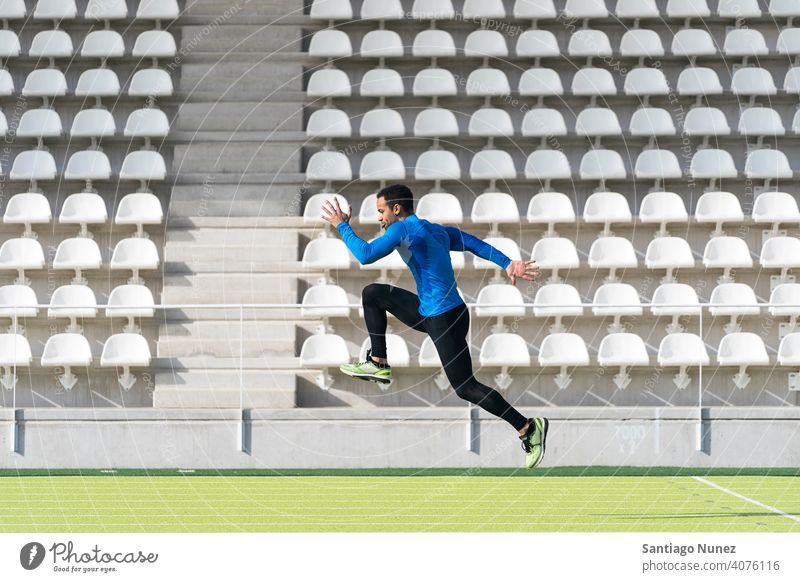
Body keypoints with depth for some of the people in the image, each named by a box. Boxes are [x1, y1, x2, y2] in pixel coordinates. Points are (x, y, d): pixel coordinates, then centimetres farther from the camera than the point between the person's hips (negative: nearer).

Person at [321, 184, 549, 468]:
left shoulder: (403, 229, -13)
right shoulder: (437, 230, 13)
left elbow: (365, 255, -19)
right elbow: (474, 243, 6)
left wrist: (342, 225, -5)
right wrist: (508, 263, -1)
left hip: (445, 320, -10)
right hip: (429, 313, 10)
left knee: (466, 388, -5)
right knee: (372, 293, 16)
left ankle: (529, 428, -1)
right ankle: (378, 364, 20)